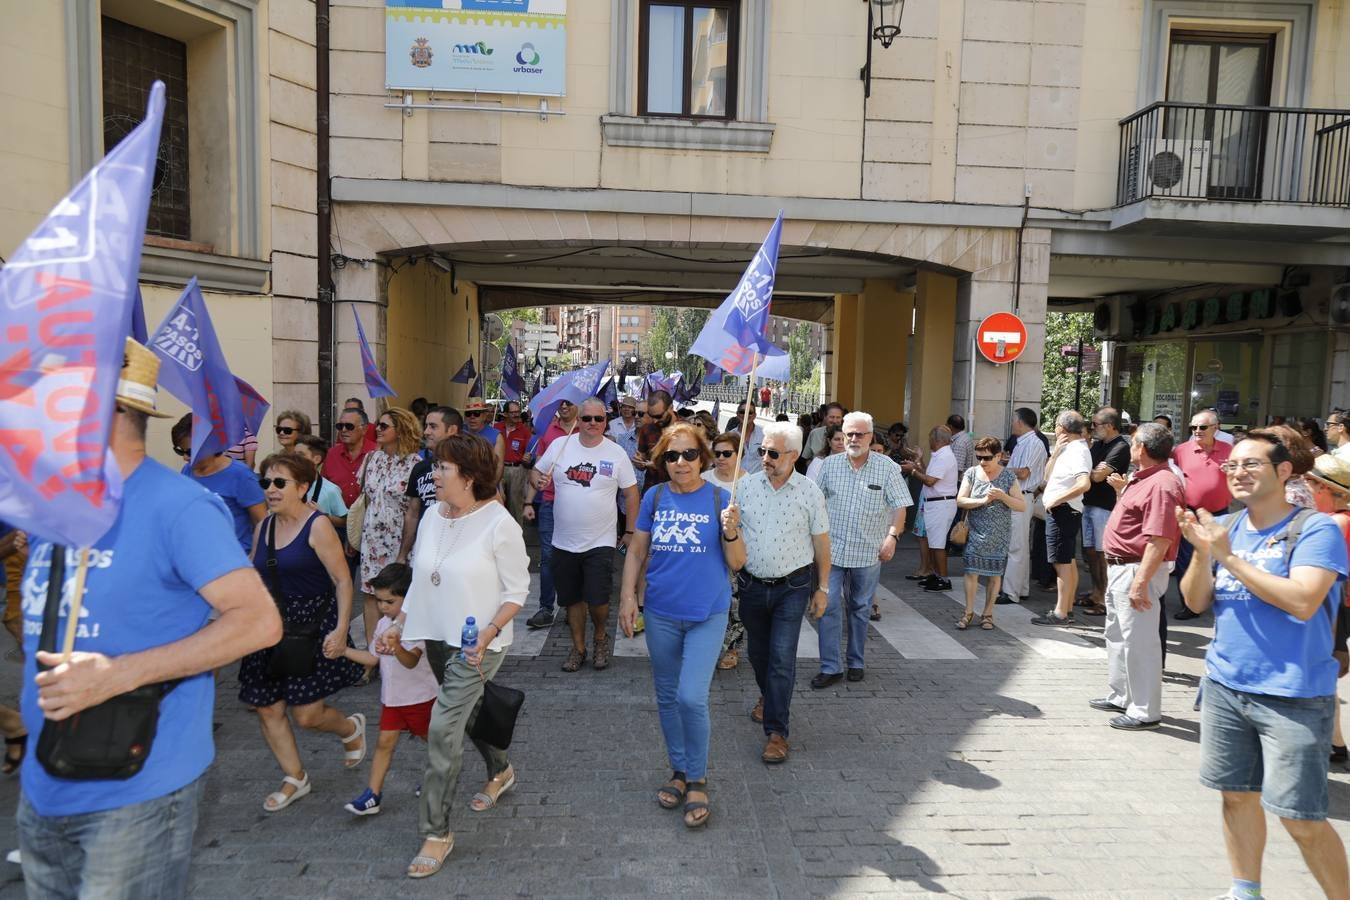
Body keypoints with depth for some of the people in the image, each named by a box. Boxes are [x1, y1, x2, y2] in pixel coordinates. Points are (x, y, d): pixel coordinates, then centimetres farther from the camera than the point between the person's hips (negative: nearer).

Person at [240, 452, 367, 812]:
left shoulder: (318, 526, -12)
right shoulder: (263, 527, 8)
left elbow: (343, 581, -14)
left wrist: (340, 629, -21)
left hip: (313, 626, -6)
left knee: (307, 714, -3)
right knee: (268, 709, 6)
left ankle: (352, 728, 30)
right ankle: (295, 778, 25)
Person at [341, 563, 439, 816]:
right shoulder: (383, 624, 3)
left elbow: (411, 661, -34)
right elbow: (373, 658, 10)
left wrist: (396, 647, -53)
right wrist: (343, 650, 2)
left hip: (420, 697, -6)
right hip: (392, 697, 6)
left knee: (429, 737, 14)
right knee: (385, 742, 4)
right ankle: (373, 794, 7)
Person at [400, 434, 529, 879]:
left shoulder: (498, 523, -19)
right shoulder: (432, 515, -1)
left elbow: (517, 590, -13)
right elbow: (419, 576, 10)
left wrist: (489, 633, -24)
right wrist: (399, 623, 7)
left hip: (477, 644, -6)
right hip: (437, 637, 7)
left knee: (443, 730, -9)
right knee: (468, 711, 24)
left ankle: (436, 832, 7)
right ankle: (501, 771, 51)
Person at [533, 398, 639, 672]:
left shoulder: (616, 453, -4)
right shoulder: (560, 445, -1)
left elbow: (631, 493, 1)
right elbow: (537, 472, 9)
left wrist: (630, 531, 1)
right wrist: (539, 481, -15)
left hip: (600, 543, -2)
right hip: (564, 542, 2)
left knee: (597, 601, -6)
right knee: (572, 599, 13)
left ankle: (601, 638, 25)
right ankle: (578, 648, 32)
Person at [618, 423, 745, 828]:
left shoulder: (720, 499, -7)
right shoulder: (654, 498, 0)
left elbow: (737, 563, -5)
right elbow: (636, 552, 7)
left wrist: (730, 531, -23)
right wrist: (627, 597, -2)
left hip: (707, 614, -3)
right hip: (661, 614, 3)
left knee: (691, 697, -11)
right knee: (667, 697, 14)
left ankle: (697, 780, 11)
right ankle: (679, 770, 34)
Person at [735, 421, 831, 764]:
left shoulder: (809, 491, -7)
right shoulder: (745, 485, -3)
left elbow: (821, 542, 0)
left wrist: (822, 588, 2)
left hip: (792, 587, -3)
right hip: (752, 585, 3)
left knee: (782, 657, -7)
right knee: (757, 652, 19)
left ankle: (776, 731, 2)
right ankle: (768, 696, 47)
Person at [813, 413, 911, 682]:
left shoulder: (887, 468, -3)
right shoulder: (829, 465, 3)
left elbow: (900, 506, -2)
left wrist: (892, 536, -14)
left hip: (868, 552, -1)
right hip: (831, 549, 1)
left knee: (860, 609, 13)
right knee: (828, 606, -4)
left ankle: (856, 662, 28)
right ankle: (830, 667, 4)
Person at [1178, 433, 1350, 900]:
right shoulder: (1225, 527, 6)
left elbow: (1302, 602, -24)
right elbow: (1196, 602, 5)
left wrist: (1227, 555, -22)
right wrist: (1202, 551, -12)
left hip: (1294, 695, -5)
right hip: (1224, 686, 5)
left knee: (1301, 818, -3)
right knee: (1237, 795, 14)